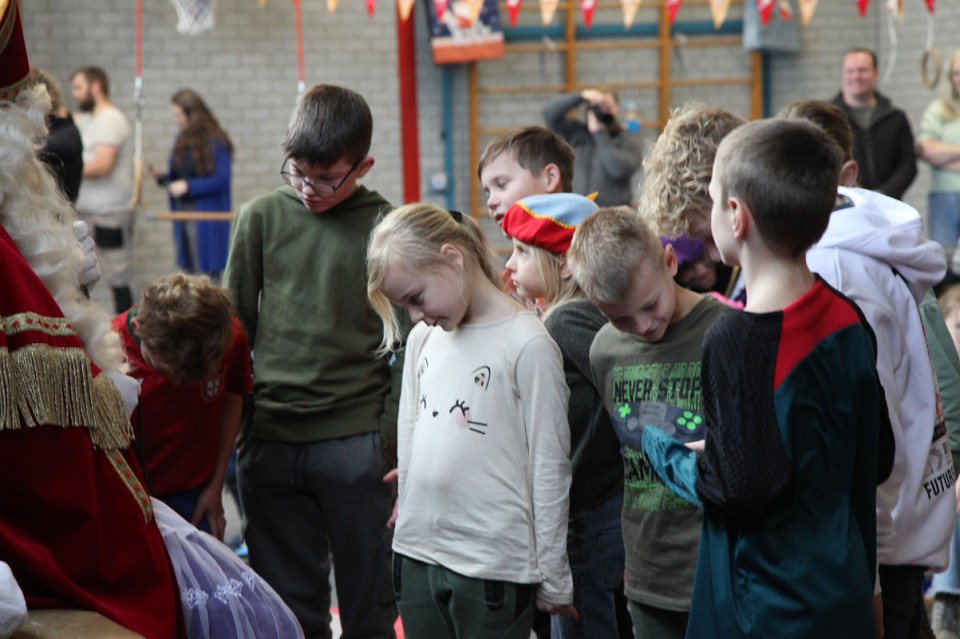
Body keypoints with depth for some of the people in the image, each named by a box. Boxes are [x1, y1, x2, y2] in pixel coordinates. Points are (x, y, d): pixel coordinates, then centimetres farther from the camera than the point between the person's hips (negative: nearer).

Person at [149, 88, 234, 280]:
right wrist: (163, 177, 1)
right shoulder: (183, 140, 12)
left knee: (207, 272, -7)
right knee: (189, 271, 9)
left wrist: (188, 186, -20)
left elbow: (222, 180, -16)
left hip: (206, 218, -8)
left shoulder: (215, 142, -11)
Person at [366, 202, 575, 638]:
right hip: (417, 555, 6)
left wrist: (552, 578, -6)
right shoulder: (423, 339, 9)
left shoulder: (527, 345, -12)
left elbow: (549, 469, -9)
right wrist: (408, 521, 16)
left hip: (493, 565, -6)